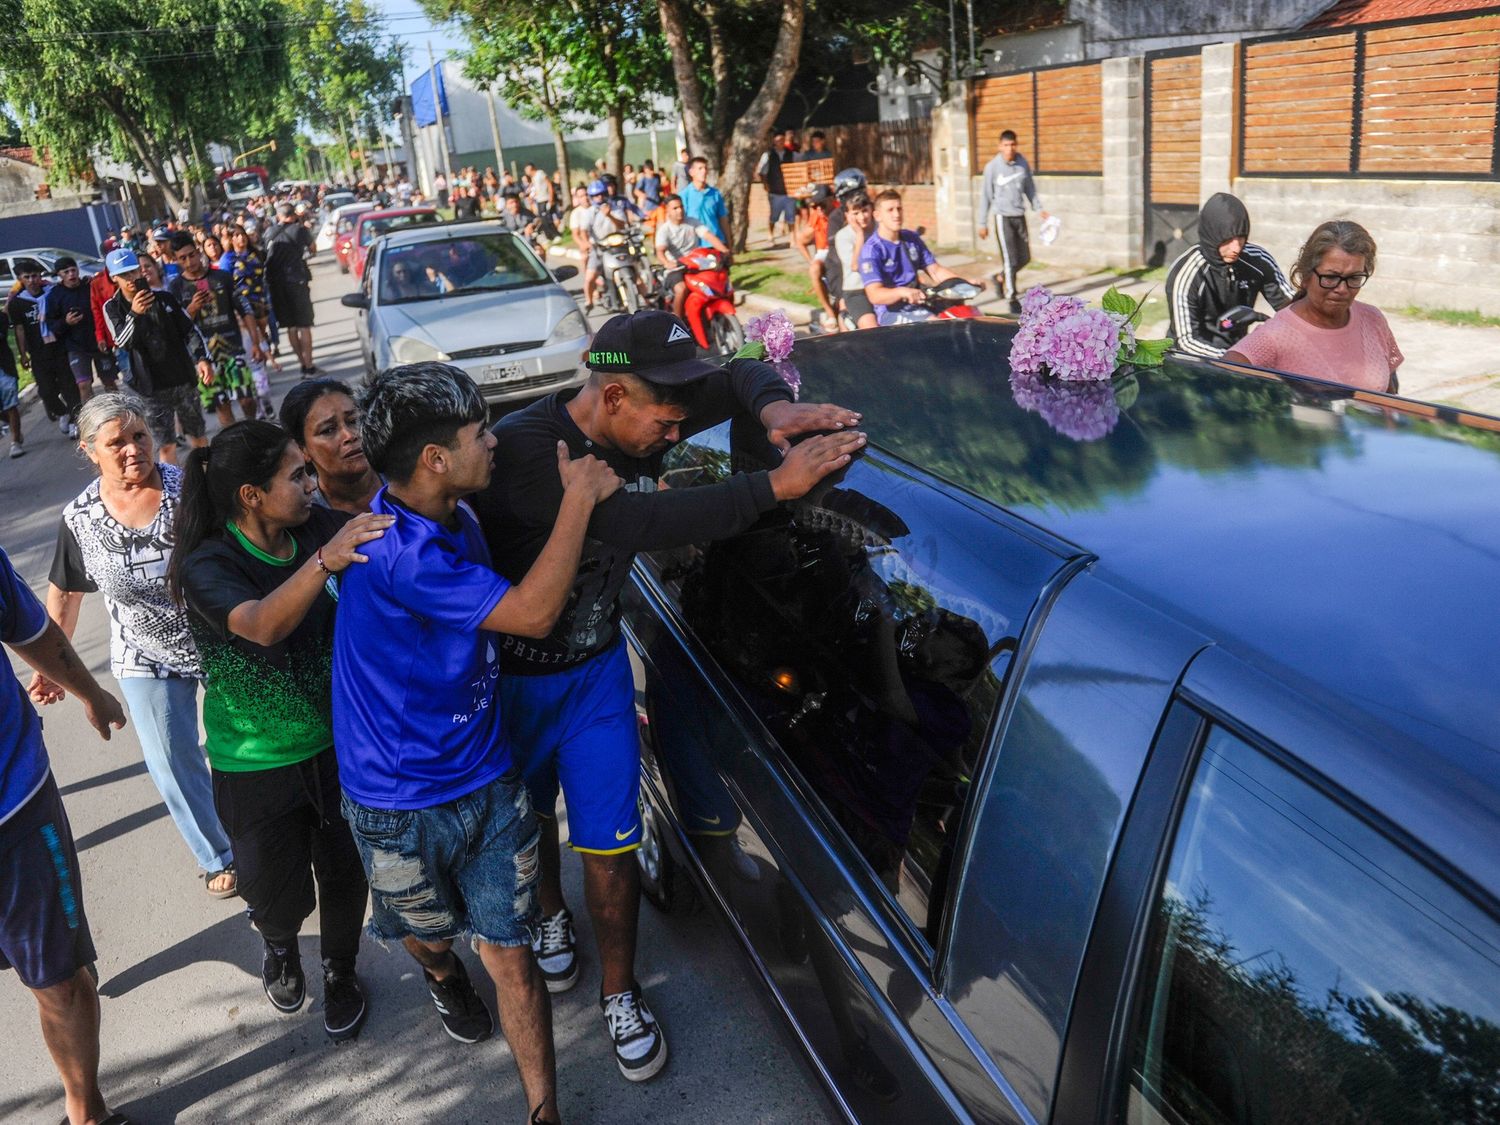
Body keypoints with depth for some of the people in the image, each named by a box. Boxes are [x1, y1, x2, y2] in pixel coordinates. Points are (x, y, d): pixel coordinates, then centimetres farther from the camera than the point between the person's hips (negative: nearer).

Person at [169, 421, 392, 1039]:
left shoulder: (317, 528, -10)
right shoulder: (209, 566, -23)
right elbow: (262, 624, -42)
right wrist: (324, 560, -57)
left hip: (337, 741, 3)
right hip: (257, 763, -3)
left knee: (345, 873, 14)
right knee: (278, 891, 14)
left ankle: (340, 971, 44)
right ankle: (279, 946, 51)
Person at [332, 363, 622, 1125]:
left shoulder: (456, 521, 0)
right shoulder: (393, 549, -31)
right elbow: (531, 613, -32)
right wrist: (580, 495, -25)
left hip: (485, 782, 6)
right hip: (402, 804, -5)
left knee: (511, 954, 8)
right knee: (425, 929, 25)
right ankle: (443, 975, 61)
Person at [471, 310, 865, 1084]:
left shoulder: (642, 423, -15)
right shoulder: (523, 449, -33)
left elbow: (742, 376, -4)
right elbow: (635, 524, -45)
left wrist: (774, 409, -29)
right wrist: (776, 484, -49)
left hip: (596, 666, 3)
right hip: (512, 673, -3)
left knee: (609, 840, 4)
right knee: (530, 817, 23)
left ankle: (619, 994, 27)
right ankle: (551, 917, 54)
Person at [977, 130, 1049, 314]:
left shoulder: (1023, 164, 4)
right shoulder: (992, 167, -6)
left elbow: (1029, 188, 14)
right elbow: (986, 196, -1)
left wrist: (1038, 209, 3)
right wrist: (983, 224, 0)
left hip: (1020, 216, 5)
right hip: (1002, 217, -5)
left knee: (1024, 257, 9)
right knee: (1010, 259, -8)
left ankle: (1001, 278, 35)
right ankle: (1012, 298, 3)